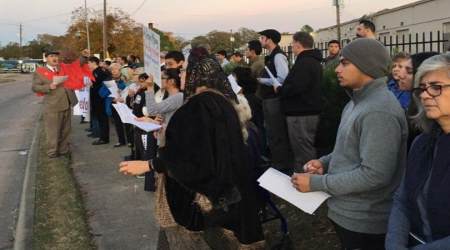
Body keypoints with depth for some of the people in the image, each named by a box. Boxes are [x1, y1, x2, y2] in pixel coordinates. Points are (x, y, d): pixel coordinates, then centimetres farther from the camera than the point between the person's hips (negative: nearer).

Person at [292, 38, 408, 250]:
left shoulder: (379, 111, -24)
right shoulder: (358, 101, 10)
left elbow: (374, 175, -28)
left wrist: (316, 183, -23)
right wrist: (325, 162, -1)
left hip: (363, 222, -9)